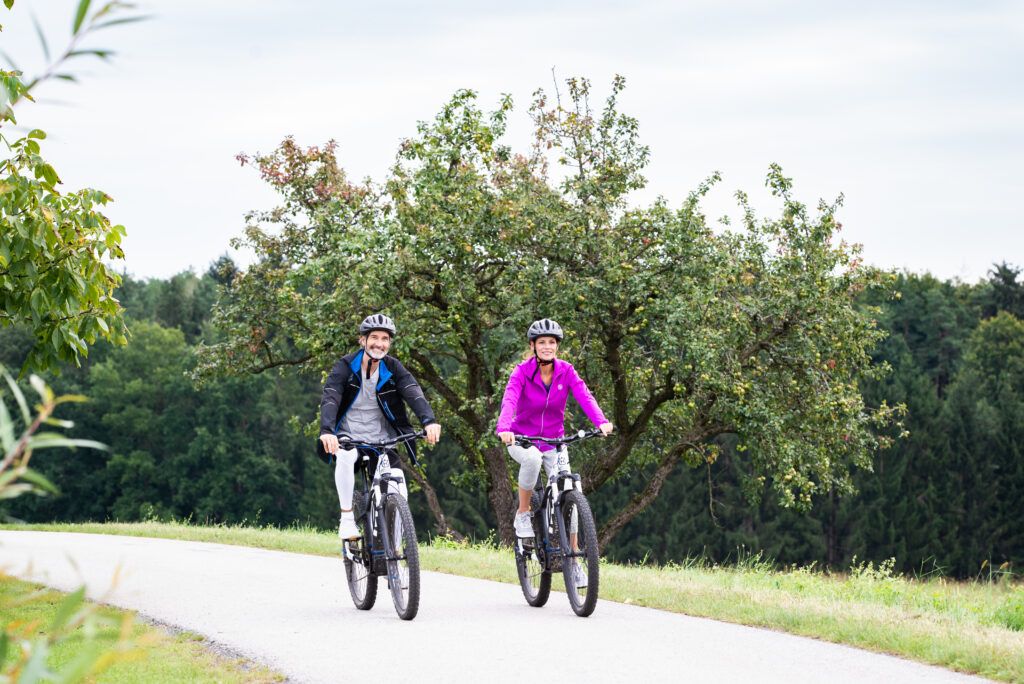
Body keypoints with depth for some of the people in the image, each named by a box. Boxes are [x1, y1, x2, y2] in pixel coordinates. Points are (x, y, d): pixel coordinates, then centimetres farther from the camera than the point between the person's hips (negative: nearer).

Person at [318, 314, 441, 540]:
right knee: (345, 457, -36)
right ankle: (347, 519, -25)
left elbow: (414, 393, -19)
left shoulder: (393, 369, -2)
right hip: (349, 436, -2)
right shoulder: (345, 367, -9)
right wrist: (326, 431, -43)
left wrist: (429, 421, -40)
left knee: (398, 482, -19)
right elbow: (330, 399, -23)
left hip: (381, 440, 2)